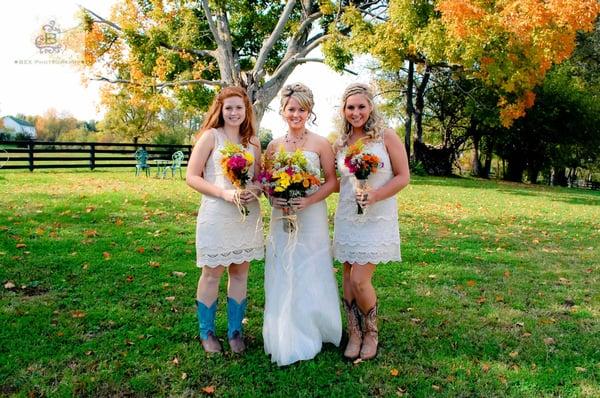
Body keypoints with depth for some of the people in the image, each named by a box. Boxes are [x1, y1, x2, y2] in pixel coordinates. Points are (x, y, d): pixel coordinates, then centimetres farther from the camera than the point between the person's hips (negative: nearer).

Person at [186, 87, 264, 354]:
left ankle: (235, 331, 26)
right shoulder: (211, 136, -4)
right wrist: (225, 193, -18)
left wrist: (255, 191, -9)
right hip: (216, 215, -4)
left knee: (240, 272, 11)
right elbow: (192, 176, -7)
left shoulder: (253, 142, 9)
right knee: (212, 273, 5)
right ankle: (207, 332, 24)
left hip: (248, 216, 4)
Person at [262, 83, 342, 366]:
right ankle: (285, 338, 22)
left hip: (311, 217, -3)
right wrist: (273, 198, -10)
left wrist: (308, 200, -18)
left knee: (310, 276, 4)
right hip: (281, 218, 3)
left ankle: (309, 335, 22)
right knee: (282, 277, 8)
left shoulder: (321, 144, -3)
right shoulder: (274, 146, 6)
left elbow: (331, 182, -3)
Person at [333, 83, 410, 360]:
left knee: (359, 280, -8)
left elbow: (403, 177, -6)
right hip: (346, 218, 4)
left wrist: (375, 195, -19)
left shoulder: (386, 137, -6)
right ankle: (354, 334, 26)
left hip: (377, 218, -4)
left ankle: (371, 332, 19)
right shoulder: (340, 144, 7)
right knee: (348, 279, 8)